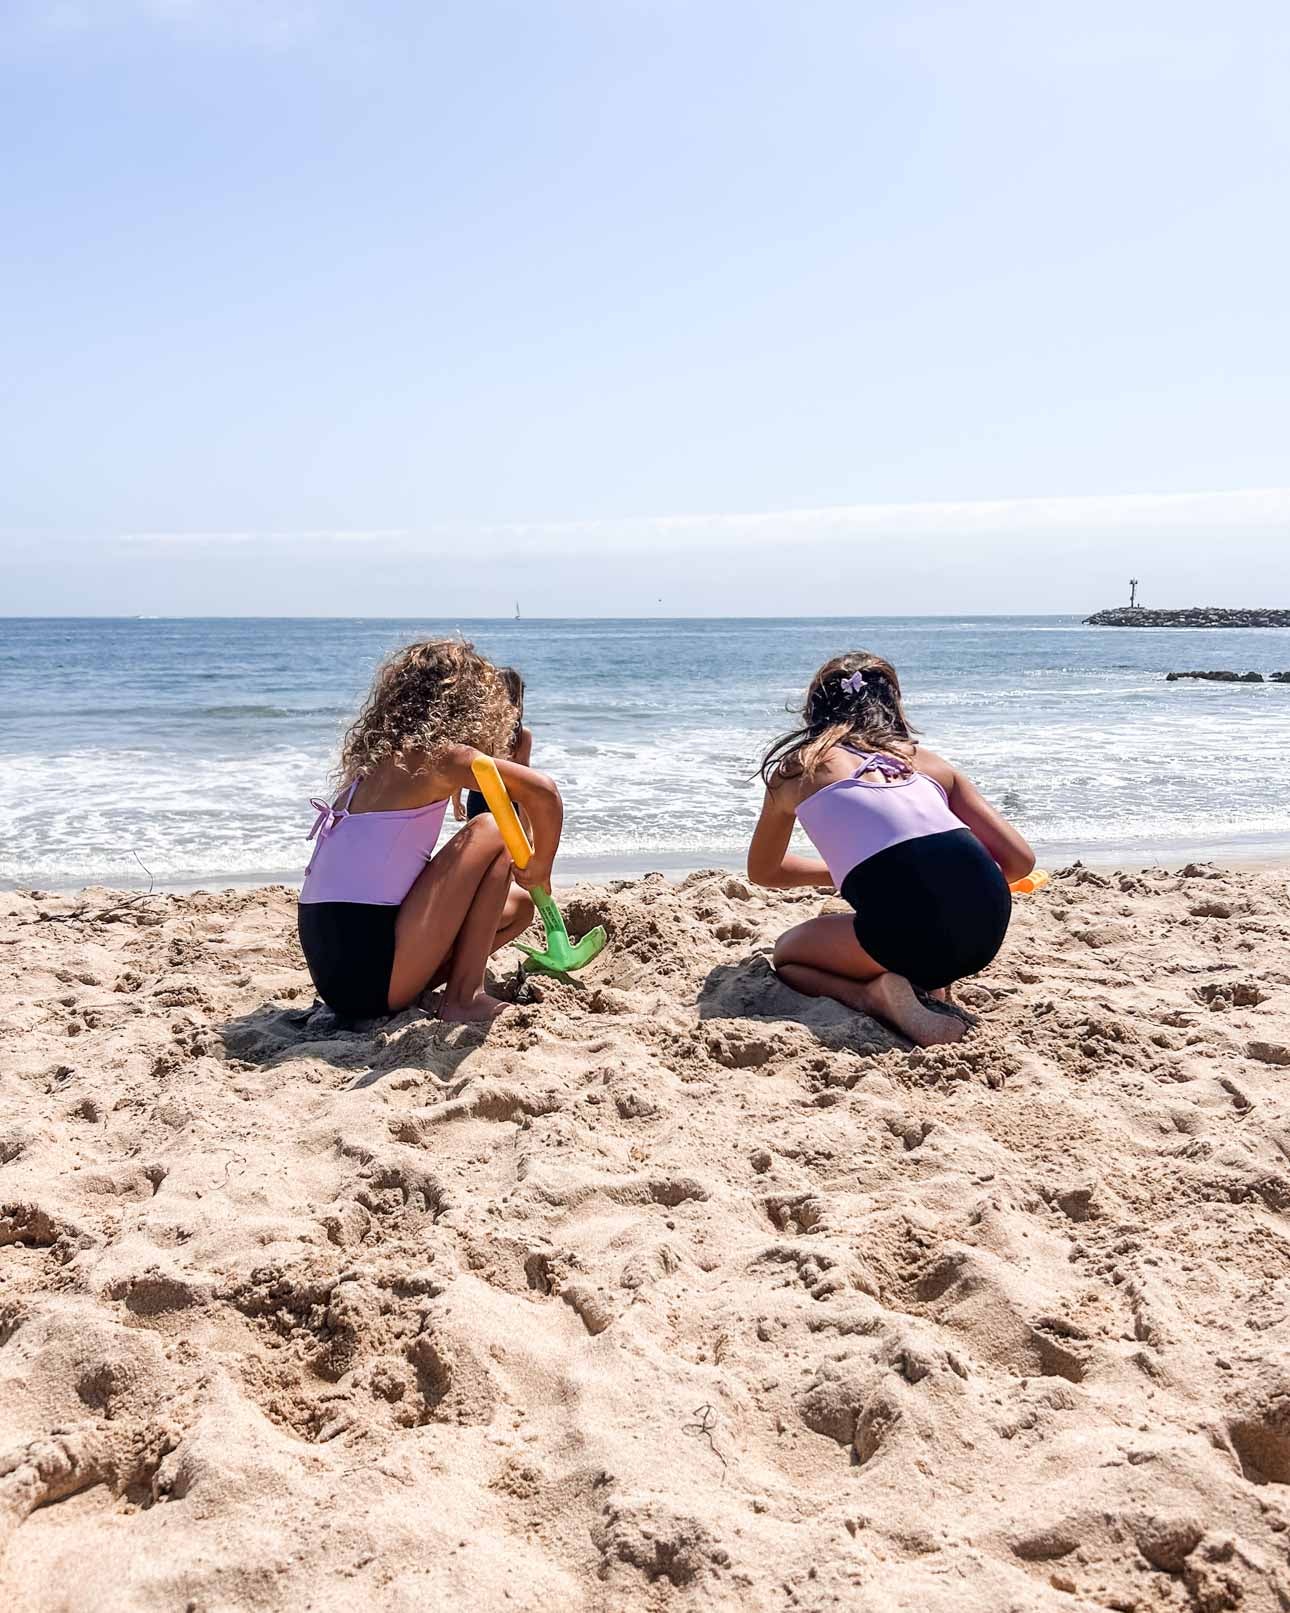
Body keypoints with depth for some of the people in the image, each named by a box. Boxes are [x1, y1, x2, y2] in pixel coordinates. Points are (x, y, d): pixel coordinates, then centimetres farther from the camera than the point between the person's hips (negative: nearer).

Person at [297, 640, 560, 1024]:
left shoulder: (378, 760, 18)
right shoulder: (436, 754, -7)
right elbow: (543, 792, -19)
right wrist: (538, 869, -1)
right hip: (367, 974, -9)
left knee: (516, 906, 20)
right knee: (490, 832, -4)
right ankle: (463, 1000, -5)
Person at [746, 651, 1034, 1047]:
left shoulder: (797, 769, 22)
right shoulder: (927, 760, 27)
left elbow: (762, 872, 39)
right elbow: (1019, 858, 24)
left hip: (909, 925, -5)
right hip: (988, 920, 5)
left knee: (787, 953, 26)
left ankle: (874, 995, -2)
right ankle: (934, 991, 14)